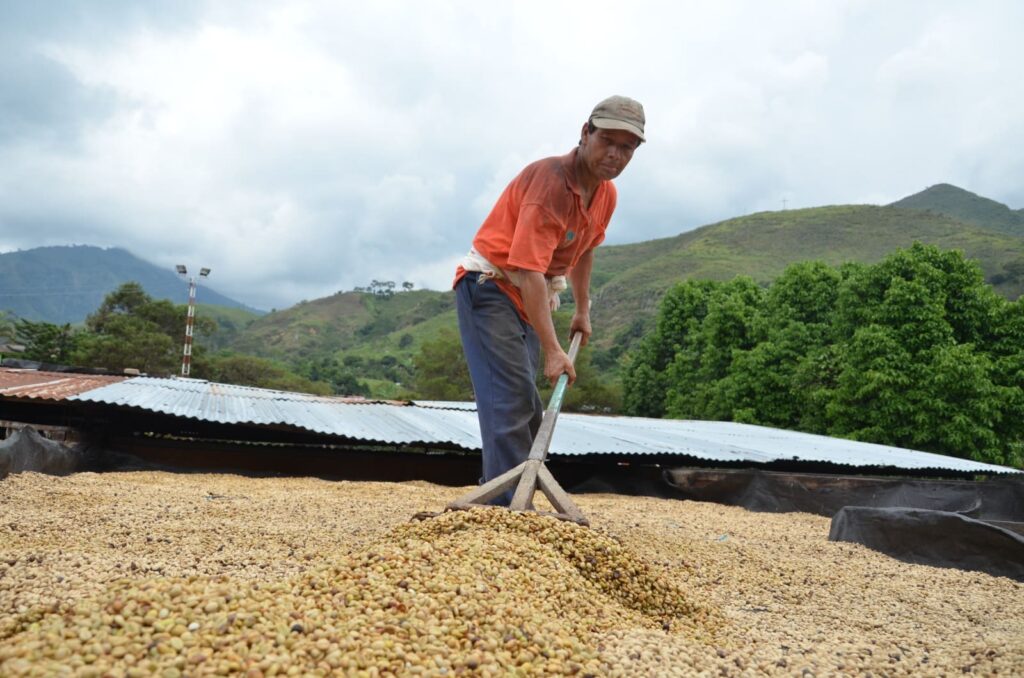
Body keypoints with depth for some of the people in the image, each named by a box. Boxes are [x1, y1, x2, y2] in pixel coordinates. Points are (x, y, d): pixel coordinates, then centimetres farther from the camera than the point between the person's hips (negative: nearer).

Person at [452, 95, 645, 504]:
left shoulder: (607, 194, 4)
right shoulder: (550, 180, -24)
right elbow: (528, 271, -31)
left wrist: (582, 310, 28)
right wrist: (552, 350, -33)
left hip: (531, 298, 9)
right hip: (489, 287, -9)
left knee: (527, 406, 11)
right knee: (512, 398, -17)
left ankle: (497, 493, 22)